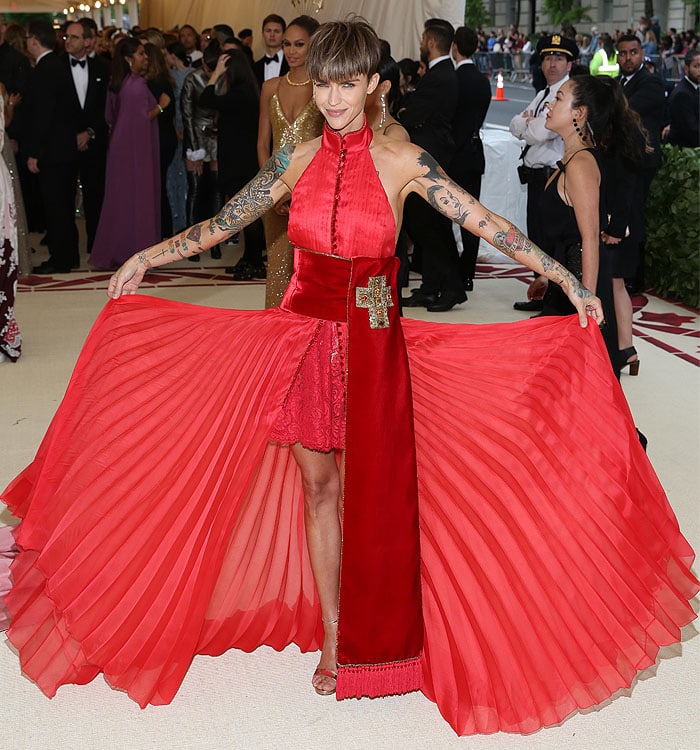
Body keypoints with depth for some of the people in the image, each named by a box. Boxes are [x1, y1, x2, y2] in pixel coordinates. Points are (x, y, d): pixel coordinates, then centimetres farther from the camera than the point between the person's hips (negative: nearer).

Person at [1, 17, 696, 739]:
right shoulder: (296, 159, 3)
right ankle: (331, 632, 23)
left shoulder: (402, 161, -5)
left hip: (373, 345, -2)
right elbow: (223, 222, 9)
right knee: (317, 484, 9)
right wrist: (146, 257, 4)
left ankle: (372, 638, 21)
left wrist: (565, 277, -13)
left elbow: (486, 224, -8)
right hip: (304, 337, 3)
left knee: (371, 491, 3)